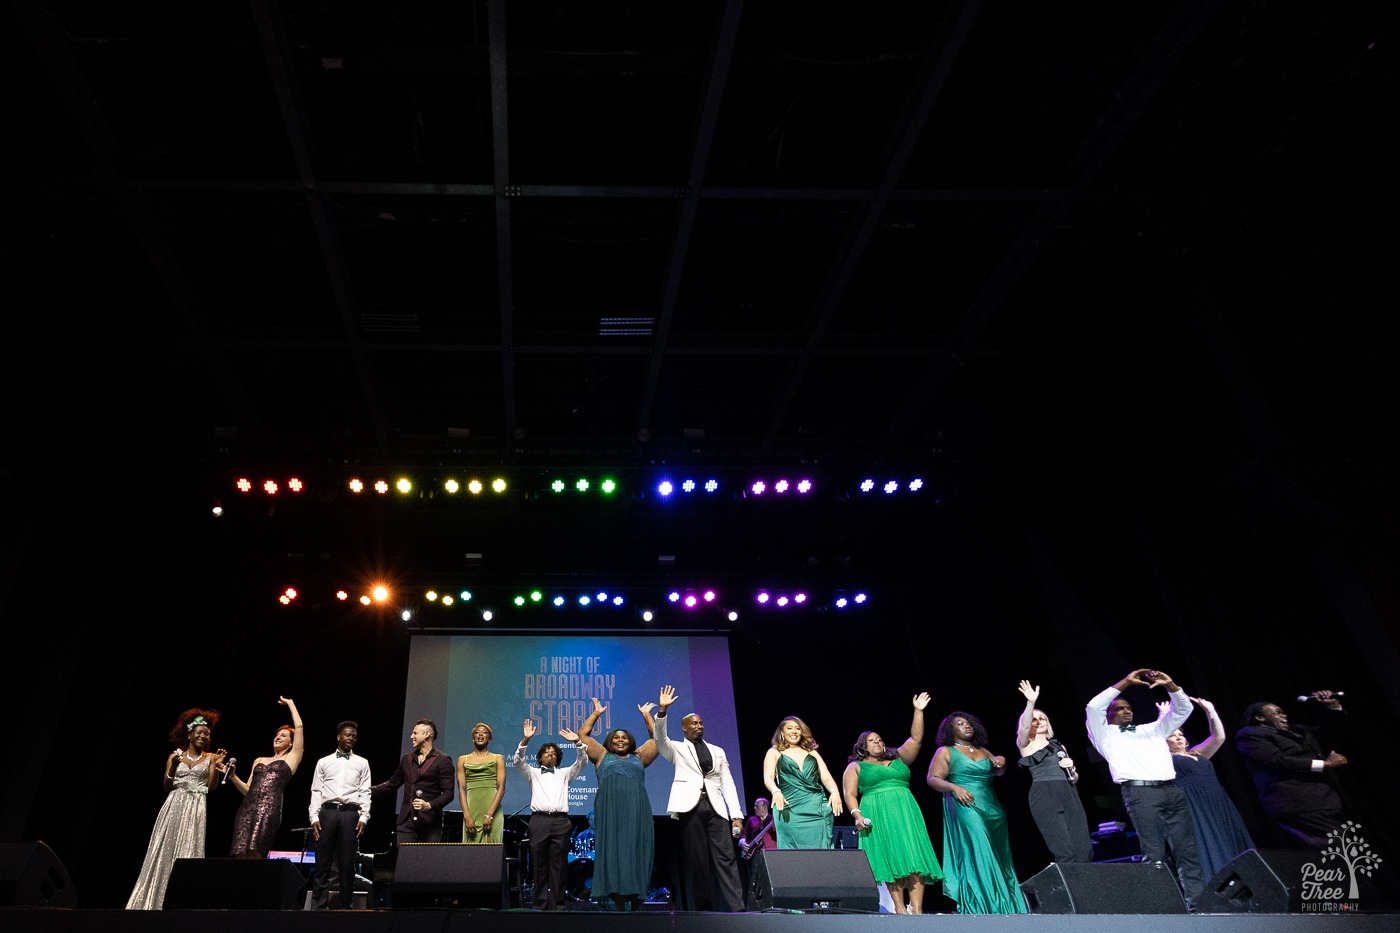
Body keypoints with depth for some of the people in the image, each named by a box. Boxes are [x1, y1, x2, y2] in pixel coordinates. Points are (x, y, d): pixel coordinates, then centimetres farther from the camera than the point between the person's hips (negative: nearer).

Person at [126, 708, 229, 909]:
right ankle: (155, 901, 5)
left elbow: (211, 786, -1)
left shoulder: (210, 758, 9)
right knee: (165, 851, -2)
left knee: (187, 852, -7)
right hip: (174, 807, 1)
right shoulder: (175, 756, 10)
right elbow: (166, 786, 7)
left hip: (195, 809, -1)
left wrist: (217, 766, -16)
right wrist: (173, 768, -10)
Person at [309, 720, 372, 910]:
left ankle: (347, 906, 5)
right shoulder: (324, 762, 14)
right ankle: (319, 905, 4)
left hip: (350, 813, 0)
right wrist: (314, 817, -2)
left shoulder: (362, 763, 14)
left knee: (347, 863, 0)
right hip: (327, 812, 0)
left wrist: (363, 817, -3)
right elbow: (316, 791, 9)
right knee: (322, 862, -1)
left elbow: (365, 792, 8)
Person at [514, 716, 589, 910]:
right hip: (539, 820, -1)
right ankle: (540, 905, 5)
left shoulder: (564, 774, 21)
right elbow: (518, 761, 2)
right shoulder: (533, 773, 19)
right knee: (539, 866, -1)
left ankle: (557, 905, 2)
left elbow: (582, 762, 9)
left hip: (560, 821, 1)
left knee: (558, 866, -1)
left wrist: (578, 742, -9)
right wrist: (525, 740, -13)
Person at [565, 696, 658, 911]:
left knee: (636, 851, -5)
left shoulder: (639, 757, 25)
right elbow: (583, 735, 21)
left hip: (636, 810, 1)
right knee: (613, 850, -9)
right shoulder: (602, 756, 22)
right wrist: (596, 714, 21)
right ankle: (618, 904, -11)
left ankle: (635, 903, -4)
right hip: (610, 809, -1)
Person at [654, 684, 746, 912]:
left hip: (716, 807, 2)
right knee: (696, 860, -2)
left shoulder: (718, 752, 20)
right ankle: (703, 908, 6)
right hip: (690, 806, -2)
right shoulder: (677, 749, 12)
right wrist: (663, 709, -21)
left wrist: (737, 815, 4)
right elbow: (660, 738, -8)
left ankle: (737, 908, -10)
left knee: (726, 857, -7)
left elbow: (728, 784, 15)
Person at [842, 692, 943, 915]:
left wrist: (918, 711, 5)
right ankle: (899, 908, -8)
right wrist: (857, 815, -14)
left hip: (906, 813, 3)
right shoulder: (856, 767, 12)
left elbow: (916, 740, 13)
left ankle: (917, 909, -14)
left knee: (914, 856, -10)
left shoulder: (898, 759, 21)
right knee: (890, 859, -9)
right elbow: (850, 794, 3)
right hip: (877, 816, -3)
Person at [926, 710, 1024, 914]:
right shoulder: (945, 752, 1)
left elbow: (998, 772, 24)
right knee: (978, 856, -13)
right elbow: (932, 779, -5)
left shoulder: (982, 750, 18)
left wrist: (1002, 762, 2)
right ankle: (980, 907, -10)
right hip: (966, 808, -6)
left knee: (998, 856, 6)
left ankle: (1004, 905, 13)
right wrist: (954, 787, -21)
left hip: (992, 808, 6)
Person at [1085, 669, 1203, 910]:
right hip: (1140, 792, -5)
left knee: (1188, 851, -2)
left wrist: (1170, 685, 7)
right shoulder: (1106, 734, 16)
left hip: (1172, 791, 5)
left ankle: (1197, 906, -2)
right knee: (1155, 856, -11)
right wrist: (1126, 682, -2)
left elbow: (1183, 709, 26)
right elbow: (1093, 707, -2)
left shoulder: (1152, 729, 30)